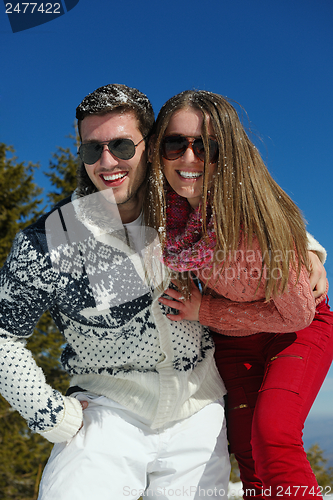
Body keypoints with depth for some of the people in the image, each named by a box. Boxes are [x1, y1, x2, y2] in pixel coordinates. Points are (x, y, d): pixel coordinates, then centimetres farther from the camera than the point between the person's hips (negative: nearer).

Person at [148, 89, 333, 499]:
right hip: (231, 342, 4)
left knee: (273, 434, -26)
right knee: (250, 459, 2)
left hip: (297, 332, -4)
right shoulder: (164, 208, -19)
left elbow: (299, 315, -23)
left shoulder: (258, 219, -34)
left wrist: (205, 310, -22)